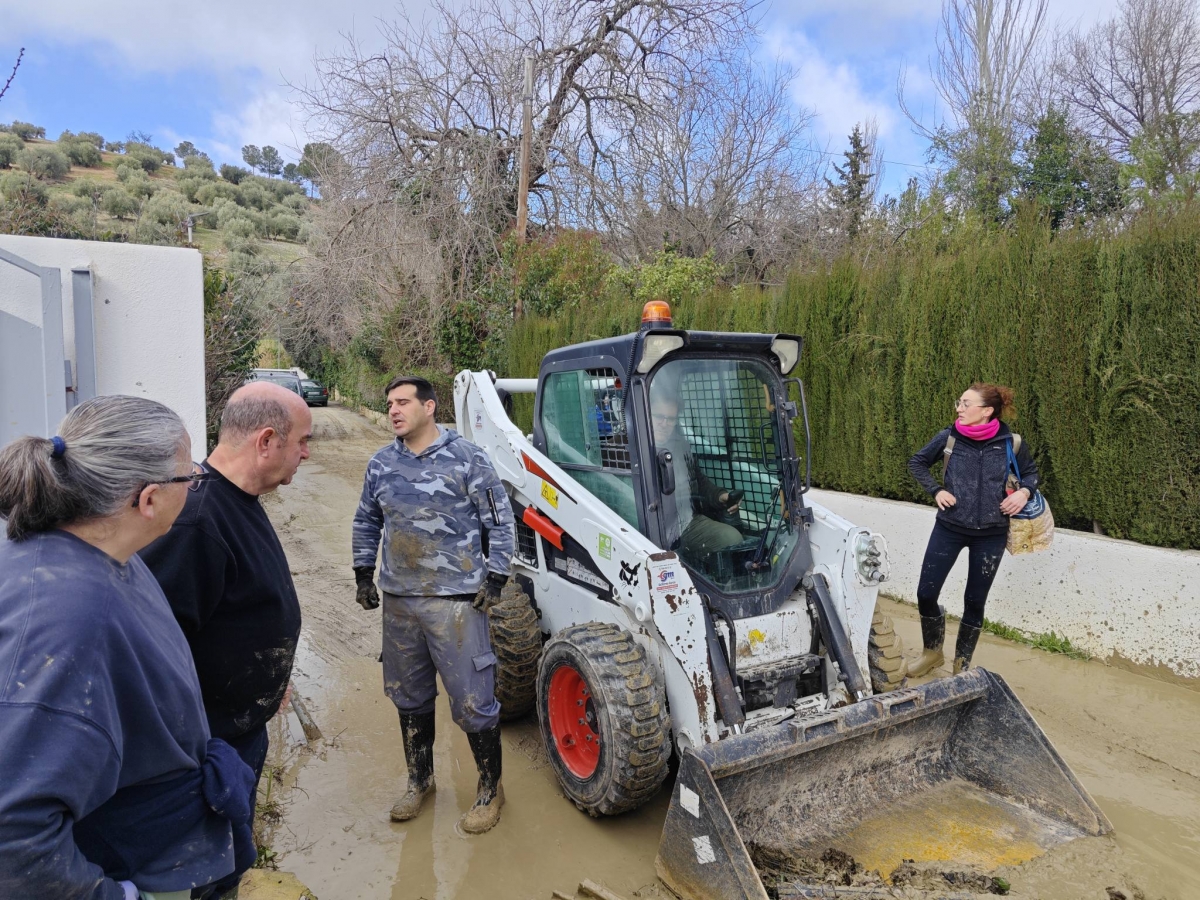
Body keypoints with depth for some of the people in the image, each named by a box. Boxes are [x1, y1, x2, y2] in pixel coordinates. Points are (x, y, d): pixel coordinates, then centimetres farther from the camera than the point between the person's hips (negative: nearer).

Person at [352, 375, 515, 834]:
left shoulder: (466, 458, -8)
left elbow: (500, 521, -5)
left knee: (472, 700, 0)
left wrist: (494, 580, -10)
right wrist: (364, 573, 14)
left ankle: (490, 788, 21)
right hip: (398, 600, 5)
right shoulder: (381, 463, 7)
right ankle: (419, 780, 38)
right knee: (409, 697, 17)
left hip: (455, 601, -5)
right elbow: (366, 521, 20)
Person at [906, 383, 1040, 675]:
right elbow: (917, 462, 8)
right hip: (949, 528, 1)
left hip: (990, 535, -1)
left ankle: (961, 667, 28)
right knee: (926, 594, 1)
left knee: (975, 602, 9)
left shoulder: (1010, 443, -8)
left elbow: (1031, 471, 10)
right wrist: (935, 490, -5)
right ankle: (933, 653, 28)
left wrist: (1024, 491, -10)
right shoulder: (948, 437, -8)